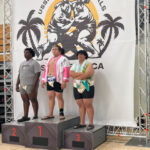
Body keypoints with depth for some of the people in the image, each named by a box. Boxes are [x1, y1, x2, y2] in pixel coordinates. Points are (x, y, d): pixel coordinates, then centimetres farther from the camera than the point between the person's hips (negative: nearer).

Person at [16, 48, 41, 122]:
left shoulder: (35, 63, -6)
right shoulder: (22, 63, 17)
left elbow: (37, 75, -13)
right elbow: (19, 75, 18)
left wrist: (34, 86, -21)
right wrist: (17, 85, 12)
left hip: (31, 85, -7)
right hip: (23, 85, 7)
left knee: (33, 100, -3)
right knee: (25, 101, 7)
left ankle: (36, 116, 4)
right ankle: (25, 116, 12)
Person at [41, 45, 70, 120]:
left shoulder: (63, 59, -2)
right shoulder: (50, 59, 20)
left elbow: (66, 70, -11)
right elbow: (46, 69, 19)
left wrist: (64, 81, -19)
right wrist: (43, 80, 13)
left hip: (57, 80, -6)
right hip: (49, 80, 7)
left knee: (59, 96, -4)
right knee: (50, 97, 6)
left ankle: (61, 114, 5)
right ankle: (50, 114, 10)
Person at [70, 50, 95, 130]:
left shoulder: (89, 65, -5)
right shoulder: (75, 65, 11)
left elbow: (87, 75, -21)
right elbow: (71, 74, -6)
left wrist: (76, 77, -13)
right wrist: (81, 73, -17)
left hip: (87, 88, -5)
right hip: (77, 88, 5)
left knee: (88, 105, -6)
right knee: (81, 106, 7)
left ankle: (91, 123, -1)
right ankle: (82, 123, 13)